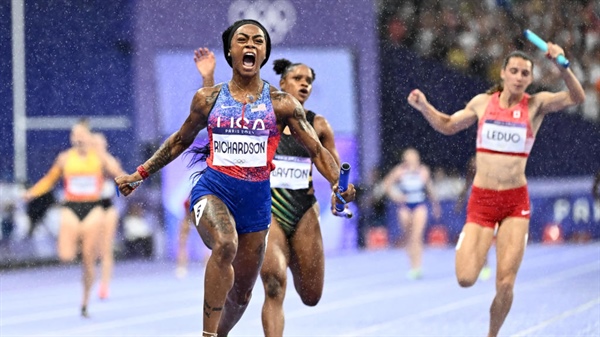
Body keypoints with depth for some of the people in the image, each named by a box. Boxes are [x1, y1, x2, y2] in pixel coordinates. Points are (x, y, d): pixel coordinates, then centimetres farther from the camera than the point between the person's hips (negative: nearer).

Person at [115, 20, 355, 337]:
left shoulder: (281, 104, 3)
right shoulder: (208, 99, 5)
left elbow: (317, 149, 0)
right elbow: (180, 140, 20)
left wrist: (337, 184, -18)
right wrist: (140, 174, 19)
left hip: (256, 197, 2)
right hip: (213, 189, -2)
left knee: (241, 292, 11)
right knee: (225, 244, -35)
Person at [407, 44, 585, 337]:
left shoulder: (536, 105, -2)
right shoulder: (483, 103, 4)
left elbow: (576, 97, -17)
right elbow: (448, 126, 19)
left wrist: (562, 66, -33)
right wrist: (424, 107, 3)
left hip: (516, 202, -1)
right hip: (481, 200, 1)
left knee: (505, 284, -7)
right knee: (465, 279, -11)